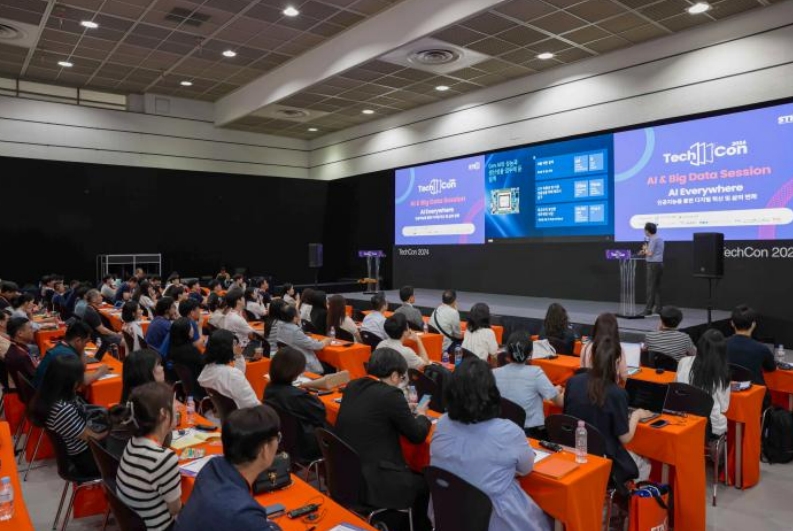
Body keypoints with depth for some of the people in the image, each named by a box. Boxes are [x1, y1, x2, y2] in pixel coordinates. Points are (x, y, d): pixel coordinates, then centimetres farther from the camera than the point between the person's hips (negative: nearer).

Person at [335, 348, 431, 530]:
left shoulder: (353, 386, 5)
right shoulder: (390, 394, -16)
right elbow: (417, 435, -6)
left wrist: (408, 411, 19)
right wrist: (421, 416, 14)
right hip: (370, 483, -8)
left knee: (412, 473, 25)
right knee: (425, 483, 15)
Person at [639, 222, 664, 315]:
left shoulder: (653, 239, -14)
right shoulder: (660, 238, 16)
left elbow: (650, 253, -18)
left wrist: (645, 249, 0)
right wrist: (645, 252, 18)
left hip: (653, 264, -9)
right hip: (659, 263, 9)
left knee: (651, 287, -8)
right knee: (657, 287, 11)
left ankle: (649, 309, -8)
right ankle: (658, 308, 12)